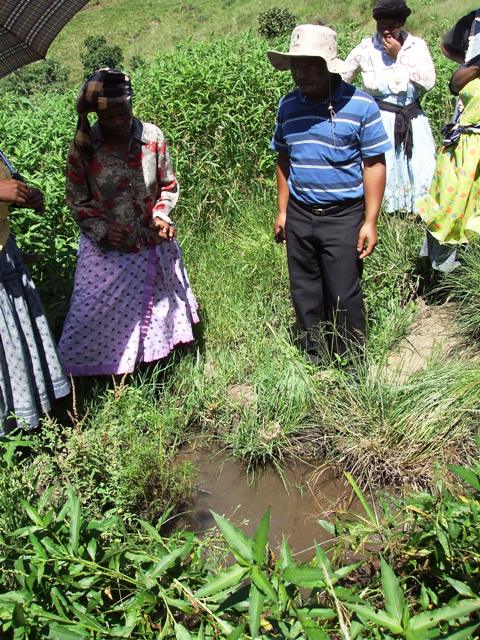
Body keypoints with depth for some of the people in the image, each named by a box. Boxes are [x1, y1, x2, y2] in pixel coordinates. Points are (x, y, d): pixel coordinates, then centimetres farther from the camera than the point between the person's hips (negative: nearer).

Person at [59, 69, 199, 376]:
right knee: (104, 316, 8)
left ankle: (158, 358, 44)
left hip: (154, 245, 2)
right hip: (108, 251, -2)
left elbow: (169, 186, 3)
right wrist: (102, 231, -18)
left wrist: (162, 216, -15)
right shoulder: (83, 146, -13)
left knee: (159, 305, 20)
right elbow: (78, 200, -3)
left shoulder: (152, 136, -10)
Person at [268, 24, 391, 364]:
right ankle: (315, 357, 32)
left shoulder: (360, 105, -10)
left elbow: (374, 164, -9)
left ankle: (351, 364, 21)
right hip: (299, 215, 5)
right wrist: (283, 211, 12)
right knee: (305, 292, 13)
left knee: (343, 296, 1)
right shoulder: (288, 105, 4)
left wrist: (370, 222, -12)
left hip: (343, 217, -4)